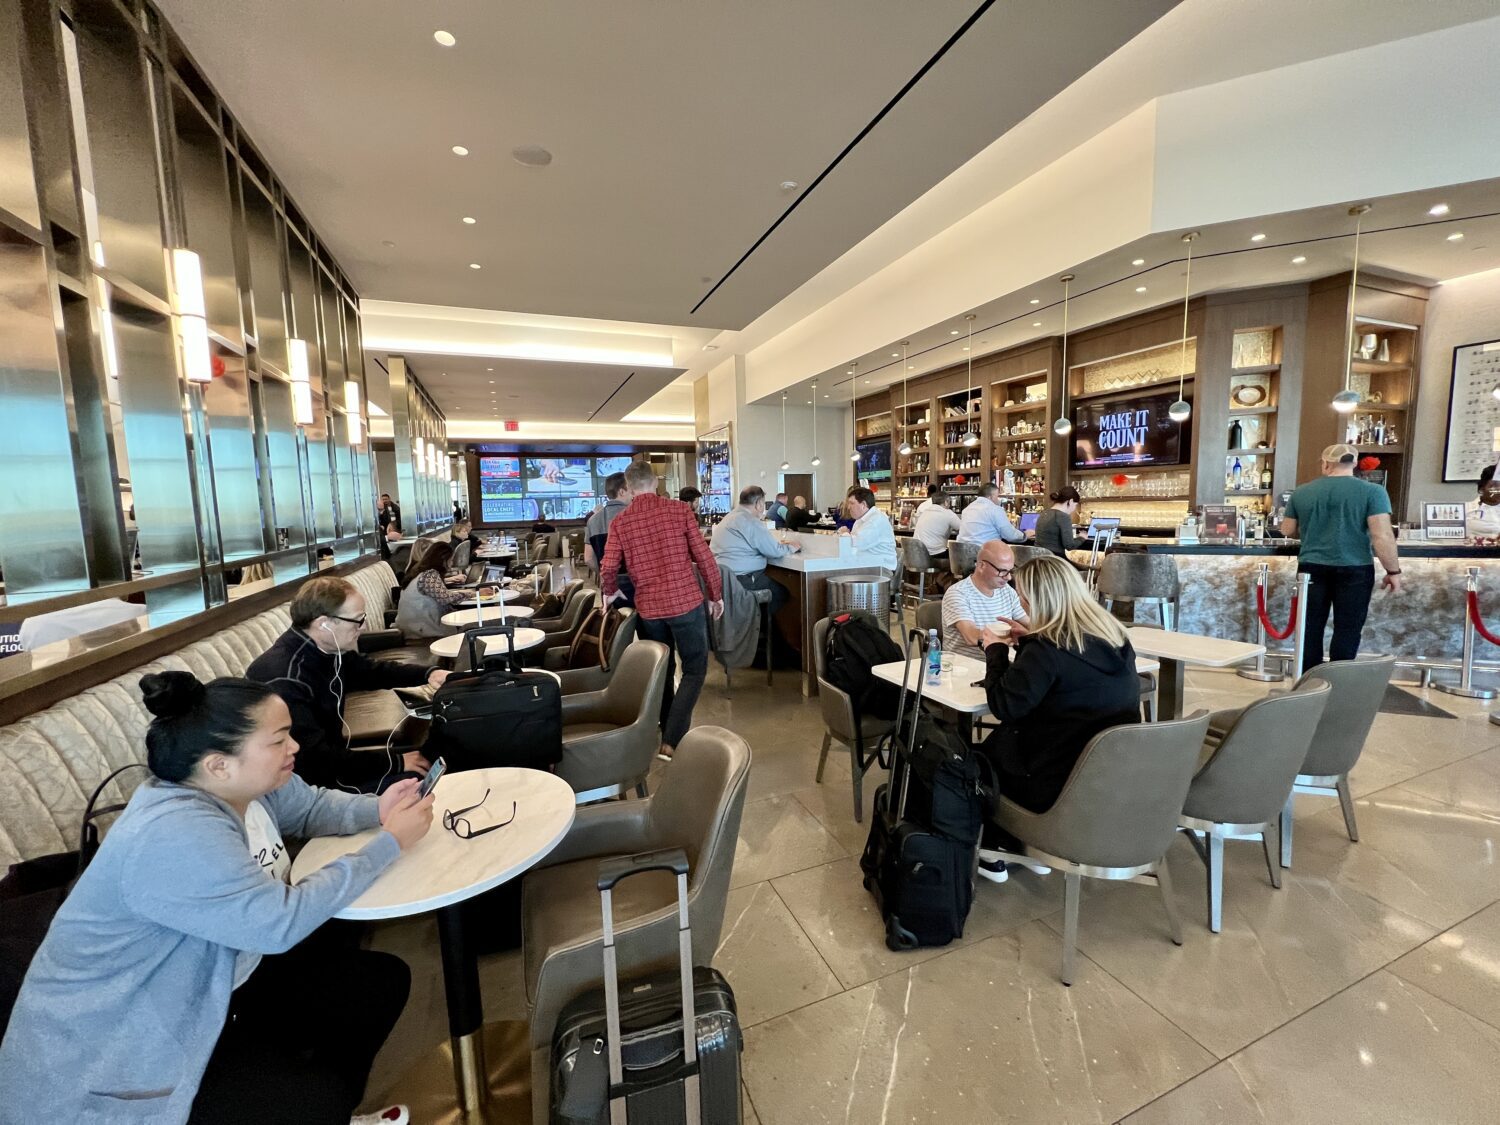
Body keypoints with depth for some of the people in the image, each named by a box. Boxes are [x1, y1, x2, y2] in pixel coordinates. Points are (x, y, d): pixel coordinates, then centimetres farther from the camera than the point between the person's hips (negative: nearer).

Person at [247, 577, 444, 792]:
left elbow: (370, 671, 17)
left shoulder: (327, 650, -4)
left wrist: (427, 674, 4)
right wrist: (395, 763, -24)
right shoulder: (283, 679, -30)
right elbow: (316, 760, -31)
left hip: (329, 756, 8)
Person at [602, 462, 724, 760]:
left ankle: (668, 734, 32)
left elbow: (608, 569, -6)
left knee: (661, 672, 21)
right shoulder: (680, 510, -4)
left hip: (649, 607, 3)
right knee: (694, 670, 8)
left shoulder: (620, 522, 0)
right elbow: (703, 556, -5)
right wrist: (716, 594, 7)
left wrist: (610, 592, 16)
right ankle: (671, 741, -3)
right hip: (686, 602, -3)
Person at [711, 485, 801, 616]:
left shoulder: (729, 517, 17)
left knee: (774, 583, 22)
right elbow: (775, 551, -12)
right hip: (741, 580, -10)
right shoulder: (751, 521, -14)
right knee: (783, 593, 5)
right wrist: (791, 548, 8)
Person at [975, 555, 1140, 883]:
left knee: (983, 755, 18)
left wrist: (995, 651, -6)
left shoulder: (1046, 650, -25)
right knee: (1004, 739, 26)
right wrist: (1031, 640, 12)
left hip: (1066, 785, -7)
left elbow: (1004, 706, -19)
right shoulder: (1113, 636, 1)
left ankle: (990, 850, 30)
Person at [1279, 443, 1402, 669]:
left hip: (1312, 568, 2)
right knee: (1347, 629, 5)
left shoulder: (1301, 492, 3)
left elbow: (1287, 531, 12)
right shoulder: (1371, 491, -6)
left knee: (1311, 627, 8)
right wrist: (1393, 570, -3)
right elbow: (1382, 536, -12)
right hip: (1354, 570, -2)